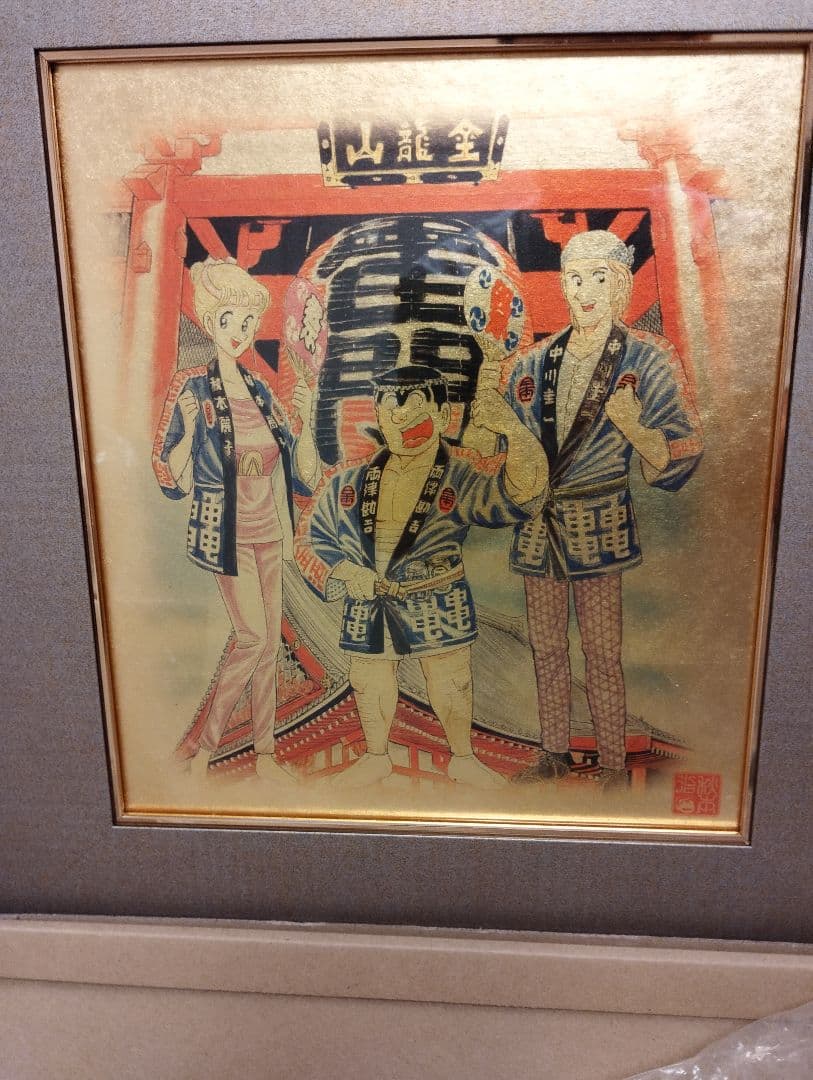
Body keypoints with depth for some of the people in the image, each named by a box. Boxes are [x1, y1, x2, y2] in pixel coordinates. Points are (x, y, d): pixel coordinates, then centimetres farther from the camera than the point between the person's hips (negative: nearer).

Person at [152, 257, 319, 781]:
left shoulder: (260, 391, 6)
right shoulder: (193, 389, -7)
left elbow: (303, 475, 3)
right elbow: (177, 481, -11)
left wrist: (306, 418, -10)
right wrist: (187, 426, -25)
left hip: (268, 532, 5)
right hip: (227, 533, -5)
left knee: (270, 644, 8)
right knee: (253, 638, -8)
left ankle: (266, 754, 21)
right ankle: (203, 739, 13)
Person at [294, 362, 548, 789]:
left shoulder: (461, 475, -10)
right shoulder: (351, 480, -2)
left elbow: (518, 492, -27)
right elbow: (311, 536, 4)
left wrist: (512, 430, -41)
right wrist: (342, 570, -13)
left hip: (437, 605, -2)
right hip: (368, 605, 2)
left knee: (451, 685, 11)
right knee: (370, 685, 16)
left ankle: (463, 759, 38)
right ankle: (376, 757, 43)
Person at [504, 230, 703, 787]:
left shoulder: (649, 360, -3)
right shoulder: (534, 363, 9)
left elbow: (682, 457, -8)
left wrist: (632, 426, -25)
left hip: (598, 527, -4)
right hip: (537, 526, 5)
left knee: (602, 653, -1)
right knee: (546, 647, 12)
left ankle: (614, 767, 16)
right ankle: (554, 754, 27)